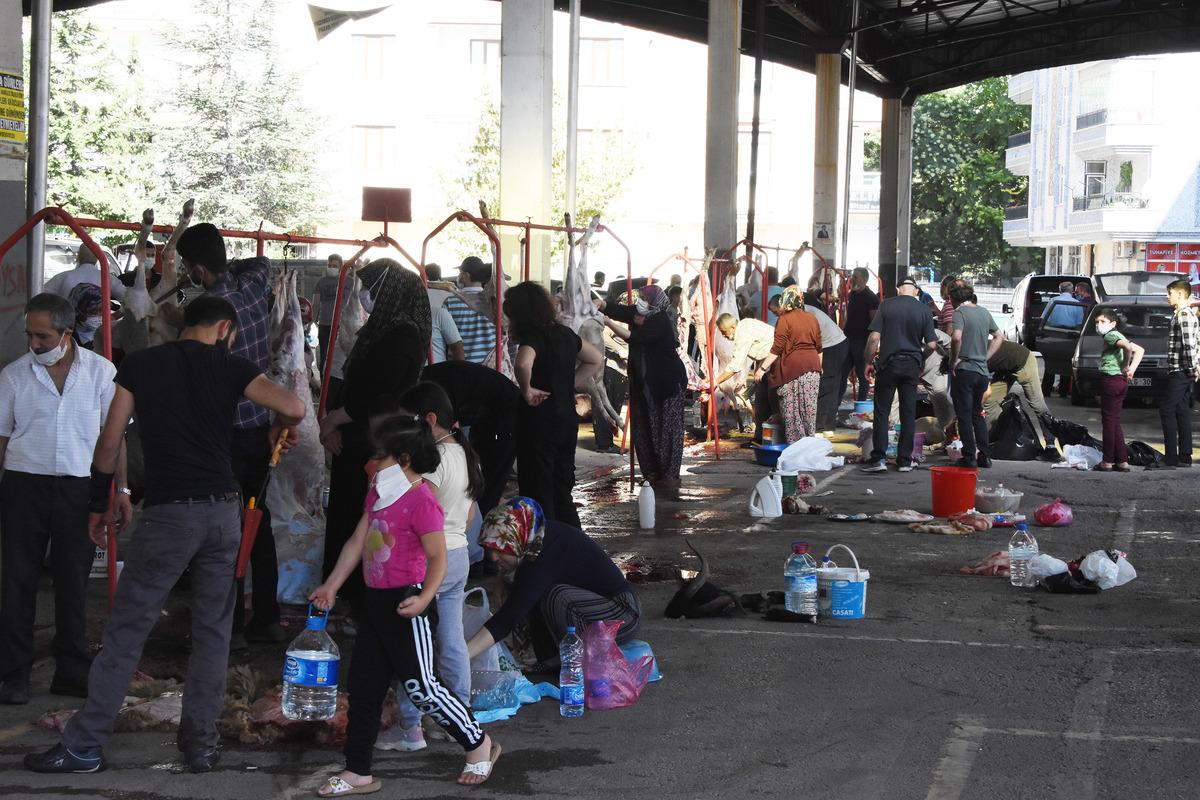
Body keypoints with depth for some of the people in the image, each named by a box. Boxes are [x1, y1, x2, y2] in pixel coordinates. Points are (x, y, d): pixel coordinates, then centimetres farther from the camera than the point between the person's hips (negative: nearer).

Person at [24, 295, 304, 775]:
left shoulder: (140, 365, 5)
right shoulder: (230, 367, 4)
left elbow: (109, 442, 4)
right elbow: (294, 408, -9)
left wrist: (98, 505, 13)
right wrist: (282, 427, 15)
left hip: (167, 514, -1)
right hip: (223, 510, 1)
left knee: (126, 631, 2)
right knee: (213, 632, 11)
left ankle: (84, 745, 4)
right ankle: (201, 743, 12)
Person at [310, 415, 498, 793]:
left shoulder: (421, 501, -17)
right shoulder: (377, 495, 10)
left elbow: (437, 558, -20)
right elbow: (356, 543, 16)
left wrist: (424, 598, -33)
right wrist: (331, 586, 14)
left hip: (405, 604, -9)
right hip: (375, 601, 9)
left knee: (420, 687, -3)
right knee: (363, 687, 10)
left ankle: (479, 744, 16)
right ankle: (357, 773, 17)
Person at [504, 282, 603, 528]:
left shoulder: (533, 337, -16)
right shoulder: (564, 334, 8)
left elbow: (523, 364, -38)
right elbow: (596, 360, 21)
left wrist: (527, 390, -20)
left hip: (538, 424, -8)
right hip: (567, 422, 8)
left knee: (538, 497, -1)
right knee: (562, 495, 16)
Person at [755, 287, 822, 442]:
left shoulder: (785, 319, -8)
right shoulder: (812, 319, 10)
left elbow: (777, 349, -12)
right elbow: (818, 348, 16)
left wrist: (763, 368, -8)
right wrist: (819, 368, 29)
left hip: (792, 366, -5)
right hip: (812, 366, 5)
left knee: (791, 408, 2)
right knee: (809, 406, 11)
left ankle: (795, 441, 2)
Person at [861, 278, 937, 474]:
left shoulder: (886, 305, -4)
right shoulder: (924, 309, -1)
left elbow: (874, 337, -9)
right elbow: (931, 344, -3)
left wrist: (869, 362, 2)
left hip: (889, 364, -1)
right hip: (912, 366, 1)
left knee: (882, 412, 3)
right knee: (908, 413, 8)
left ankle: (878, 458, -5)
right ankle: (905, 460, 10)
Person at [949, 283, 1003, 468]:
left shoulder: (960, 312, -10)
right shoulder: (984, 312, 11)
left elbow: (956, 337, -26)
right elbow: (999, 337, 19)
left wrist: (954, 359, -13)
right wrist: (985, 357, 15)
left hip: (964, 370, -7)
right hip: (982, 371, 7)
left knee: (964, 415, 0)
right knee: (978, 414, 17)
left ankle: (969, 456, -2)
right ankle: (985, 455, 14)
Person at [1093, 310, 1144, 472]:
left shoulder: (1110, 335, -10)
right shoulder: (1117, 336, 18)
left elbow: (1128, 347, -28)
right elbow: (1139, 350, 18)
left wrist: (1125, 365, -14)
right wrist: (1131, 370, 8)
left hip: (1111, 379, -9)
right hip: (1121, 381, 9)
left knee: (1109, 420, -4)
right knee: (1114, 421, 14)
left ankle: (1108, 461, -1)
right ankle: (1122, 461, 14)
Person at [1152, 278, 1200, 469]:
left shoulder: (1184, 314, -14)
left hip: (1180, 372, -10)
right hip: (1183, 373, 10)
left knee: (1167, 410, -10)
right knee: (1182, 412, 12)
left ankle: (1171, 459, -12)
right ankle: (1184, 457, 15)